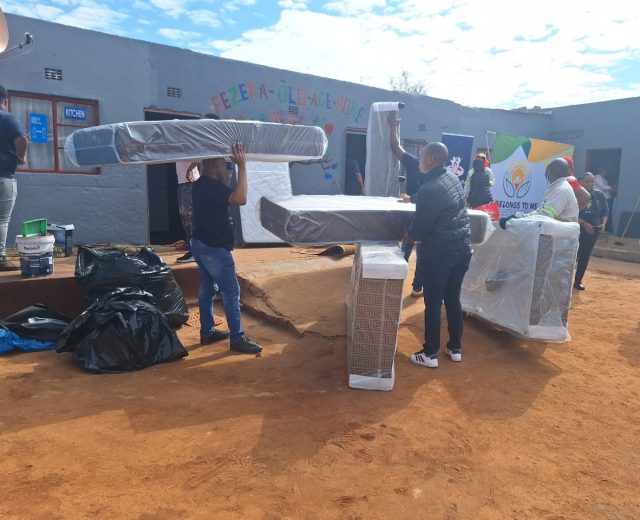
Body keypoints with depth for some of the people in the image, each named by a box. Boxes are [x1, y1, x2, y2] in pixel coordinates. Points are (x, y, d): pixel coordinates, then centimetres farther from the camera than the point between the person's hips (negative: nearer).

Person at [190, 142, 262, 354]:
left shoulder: (201, 185, 10)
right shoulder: (213, 186, -21)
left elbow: (226, 198, 24)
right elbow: (240, 199, -35)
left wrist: (227, 178, 13)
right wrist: (242, 166, -29)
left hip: (201, 244, 10)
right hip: (214, 248, -10)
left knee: (207, 289, 17)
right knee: (231, 293, -3)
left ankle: (207, 332, 27)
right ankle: (238, 339, 3)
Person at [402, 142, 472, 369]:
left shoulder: (429, 189, -20)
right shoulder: (454, 179, 6)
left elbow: (420, 227, -14)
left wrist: (406, 238, 7)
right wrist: (414, 199, 30)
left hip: (439, 253, -8)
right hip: (462, 249, 8)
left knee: (433, 304, 4)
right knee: (453, 299, 17)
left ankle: (430, 354, 14)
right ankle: (455, 348, 28)